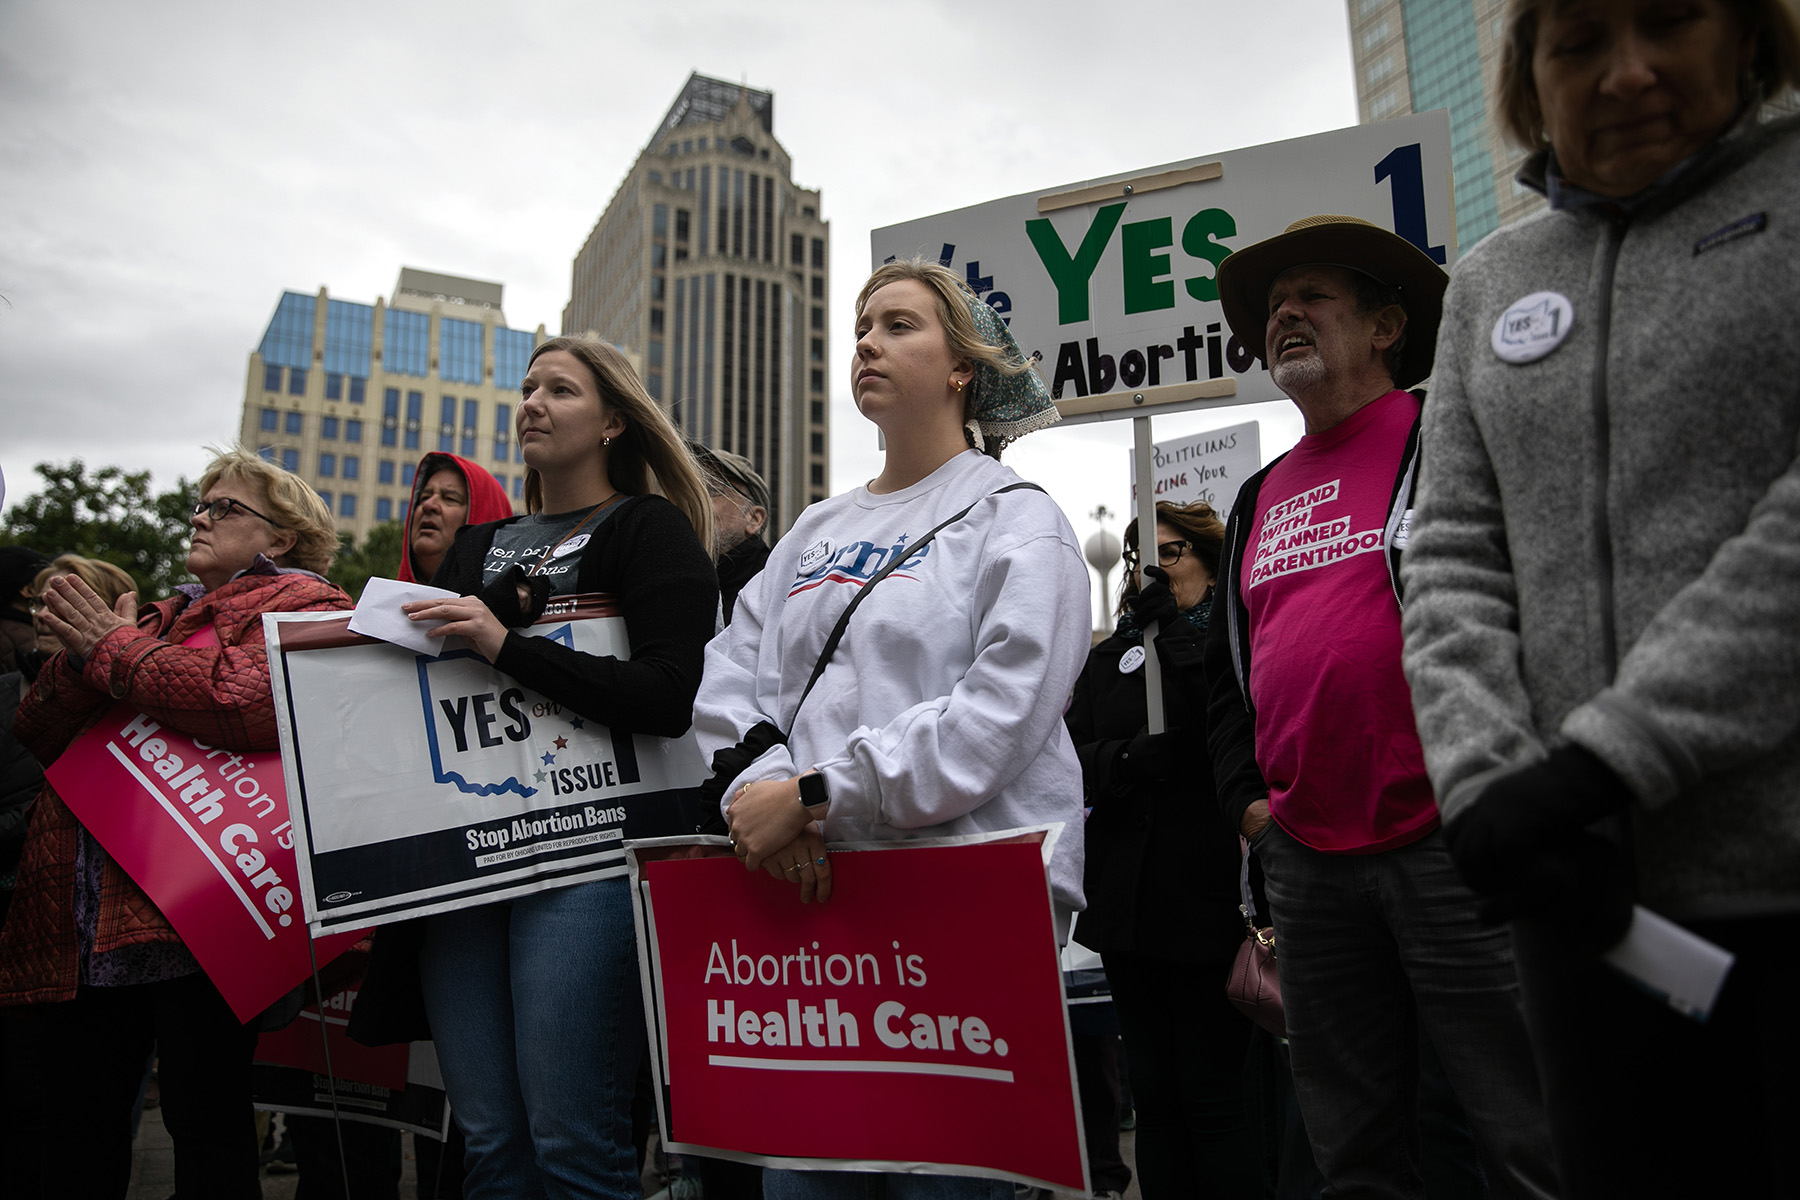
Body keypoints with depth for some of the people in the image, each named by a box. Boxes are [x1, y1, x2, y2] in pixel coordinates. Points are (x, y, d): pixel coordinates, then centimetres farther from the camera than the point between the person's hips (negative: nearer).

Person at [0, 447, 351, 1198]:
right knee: (73, 1132, 14)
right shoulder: (161, 620, 25)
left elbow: (254, 701, -20)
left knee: (205, 1117, 0)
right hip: (82, 920, 8)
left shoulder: (304, 604, 2)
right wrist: (79, 656, -2)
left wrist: (114, 649, -7)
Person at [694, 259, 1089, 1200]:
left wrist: (816, 797, -17)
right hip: (809, 890, 6)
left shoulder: (1018, 521, -1)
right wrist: (760, 788, -11)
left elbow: (997, 718, -15)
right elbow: (732, 674, 9)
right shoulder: (816, 531, 18)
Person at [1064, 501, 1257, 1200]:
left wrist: (1173, 631, -14)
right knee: (1153, 1096, 12)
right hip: (1129, 899, 5)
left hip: (1210, 898, -5)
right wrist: (1131, 757, -14)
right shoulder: (1108, 659, 15)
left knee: (1211, 1097, 2)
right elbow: (1071, 758, 5)